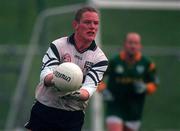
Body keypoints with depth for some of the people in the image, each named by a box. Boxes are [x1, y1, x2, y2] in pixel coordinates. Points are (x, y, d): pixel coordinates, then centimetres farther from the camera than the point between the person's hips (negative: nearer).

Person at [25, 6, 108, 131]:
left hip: (73, 116, 0)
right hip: (44, 110, 0)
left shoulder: (100, 59, -3)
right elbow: (45, 74, -14)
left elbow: (90, 86, -14)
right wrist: (53, 79, -39)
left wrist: (78, 95, -38)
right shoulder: (58, 45, -4)